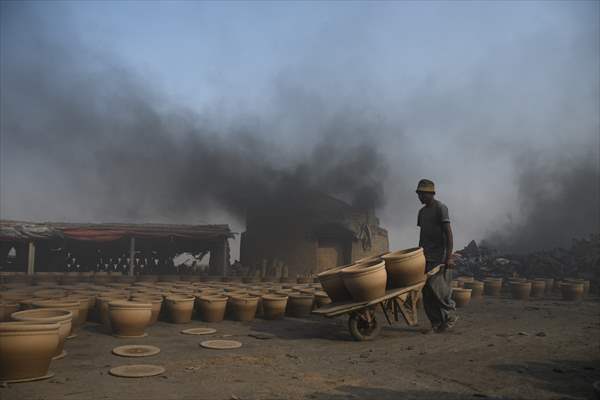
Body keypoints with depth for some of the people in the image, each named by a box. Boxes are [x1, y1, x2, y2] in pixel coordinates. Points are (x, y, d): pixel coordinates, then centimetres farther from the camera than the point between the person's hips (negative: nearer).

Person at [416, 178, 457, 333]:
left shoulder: (440, 208, -7)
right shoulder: (422, 212, 17)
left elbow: (448, 233, -12)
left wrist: (449, 257, -19)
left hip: (439, 257, -7)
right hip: (426, 258, 8)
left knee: (437, 287, -12)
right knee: (427, 292, 4)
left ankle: (450, 316, 8)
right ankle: (436, 323, 11)